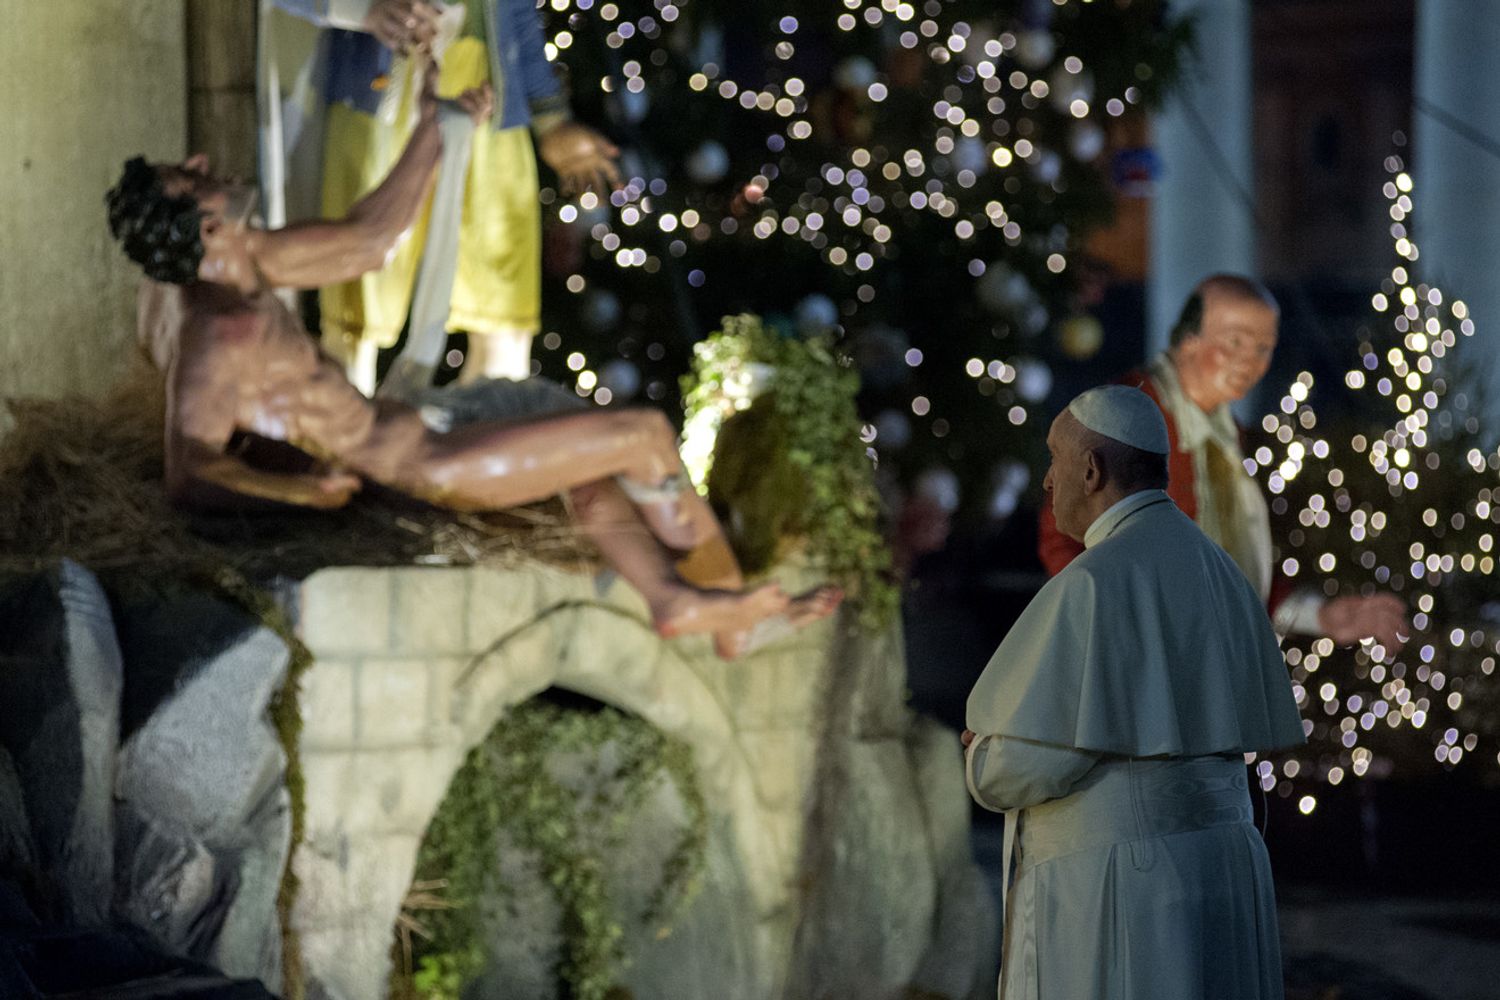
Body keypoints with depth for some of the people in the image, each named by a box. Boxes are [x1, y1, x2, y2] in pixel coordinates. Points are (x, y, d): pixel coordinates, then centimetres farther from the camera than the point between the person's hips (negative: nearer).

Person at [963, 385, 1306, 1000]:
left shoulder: (1094, 584, -16)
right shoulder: (1216, 574, 13)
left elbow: (1034, 762, -19)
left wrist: (986, 763, 7)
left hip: (1120, 895, -9)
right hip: (1212, 876, 9)